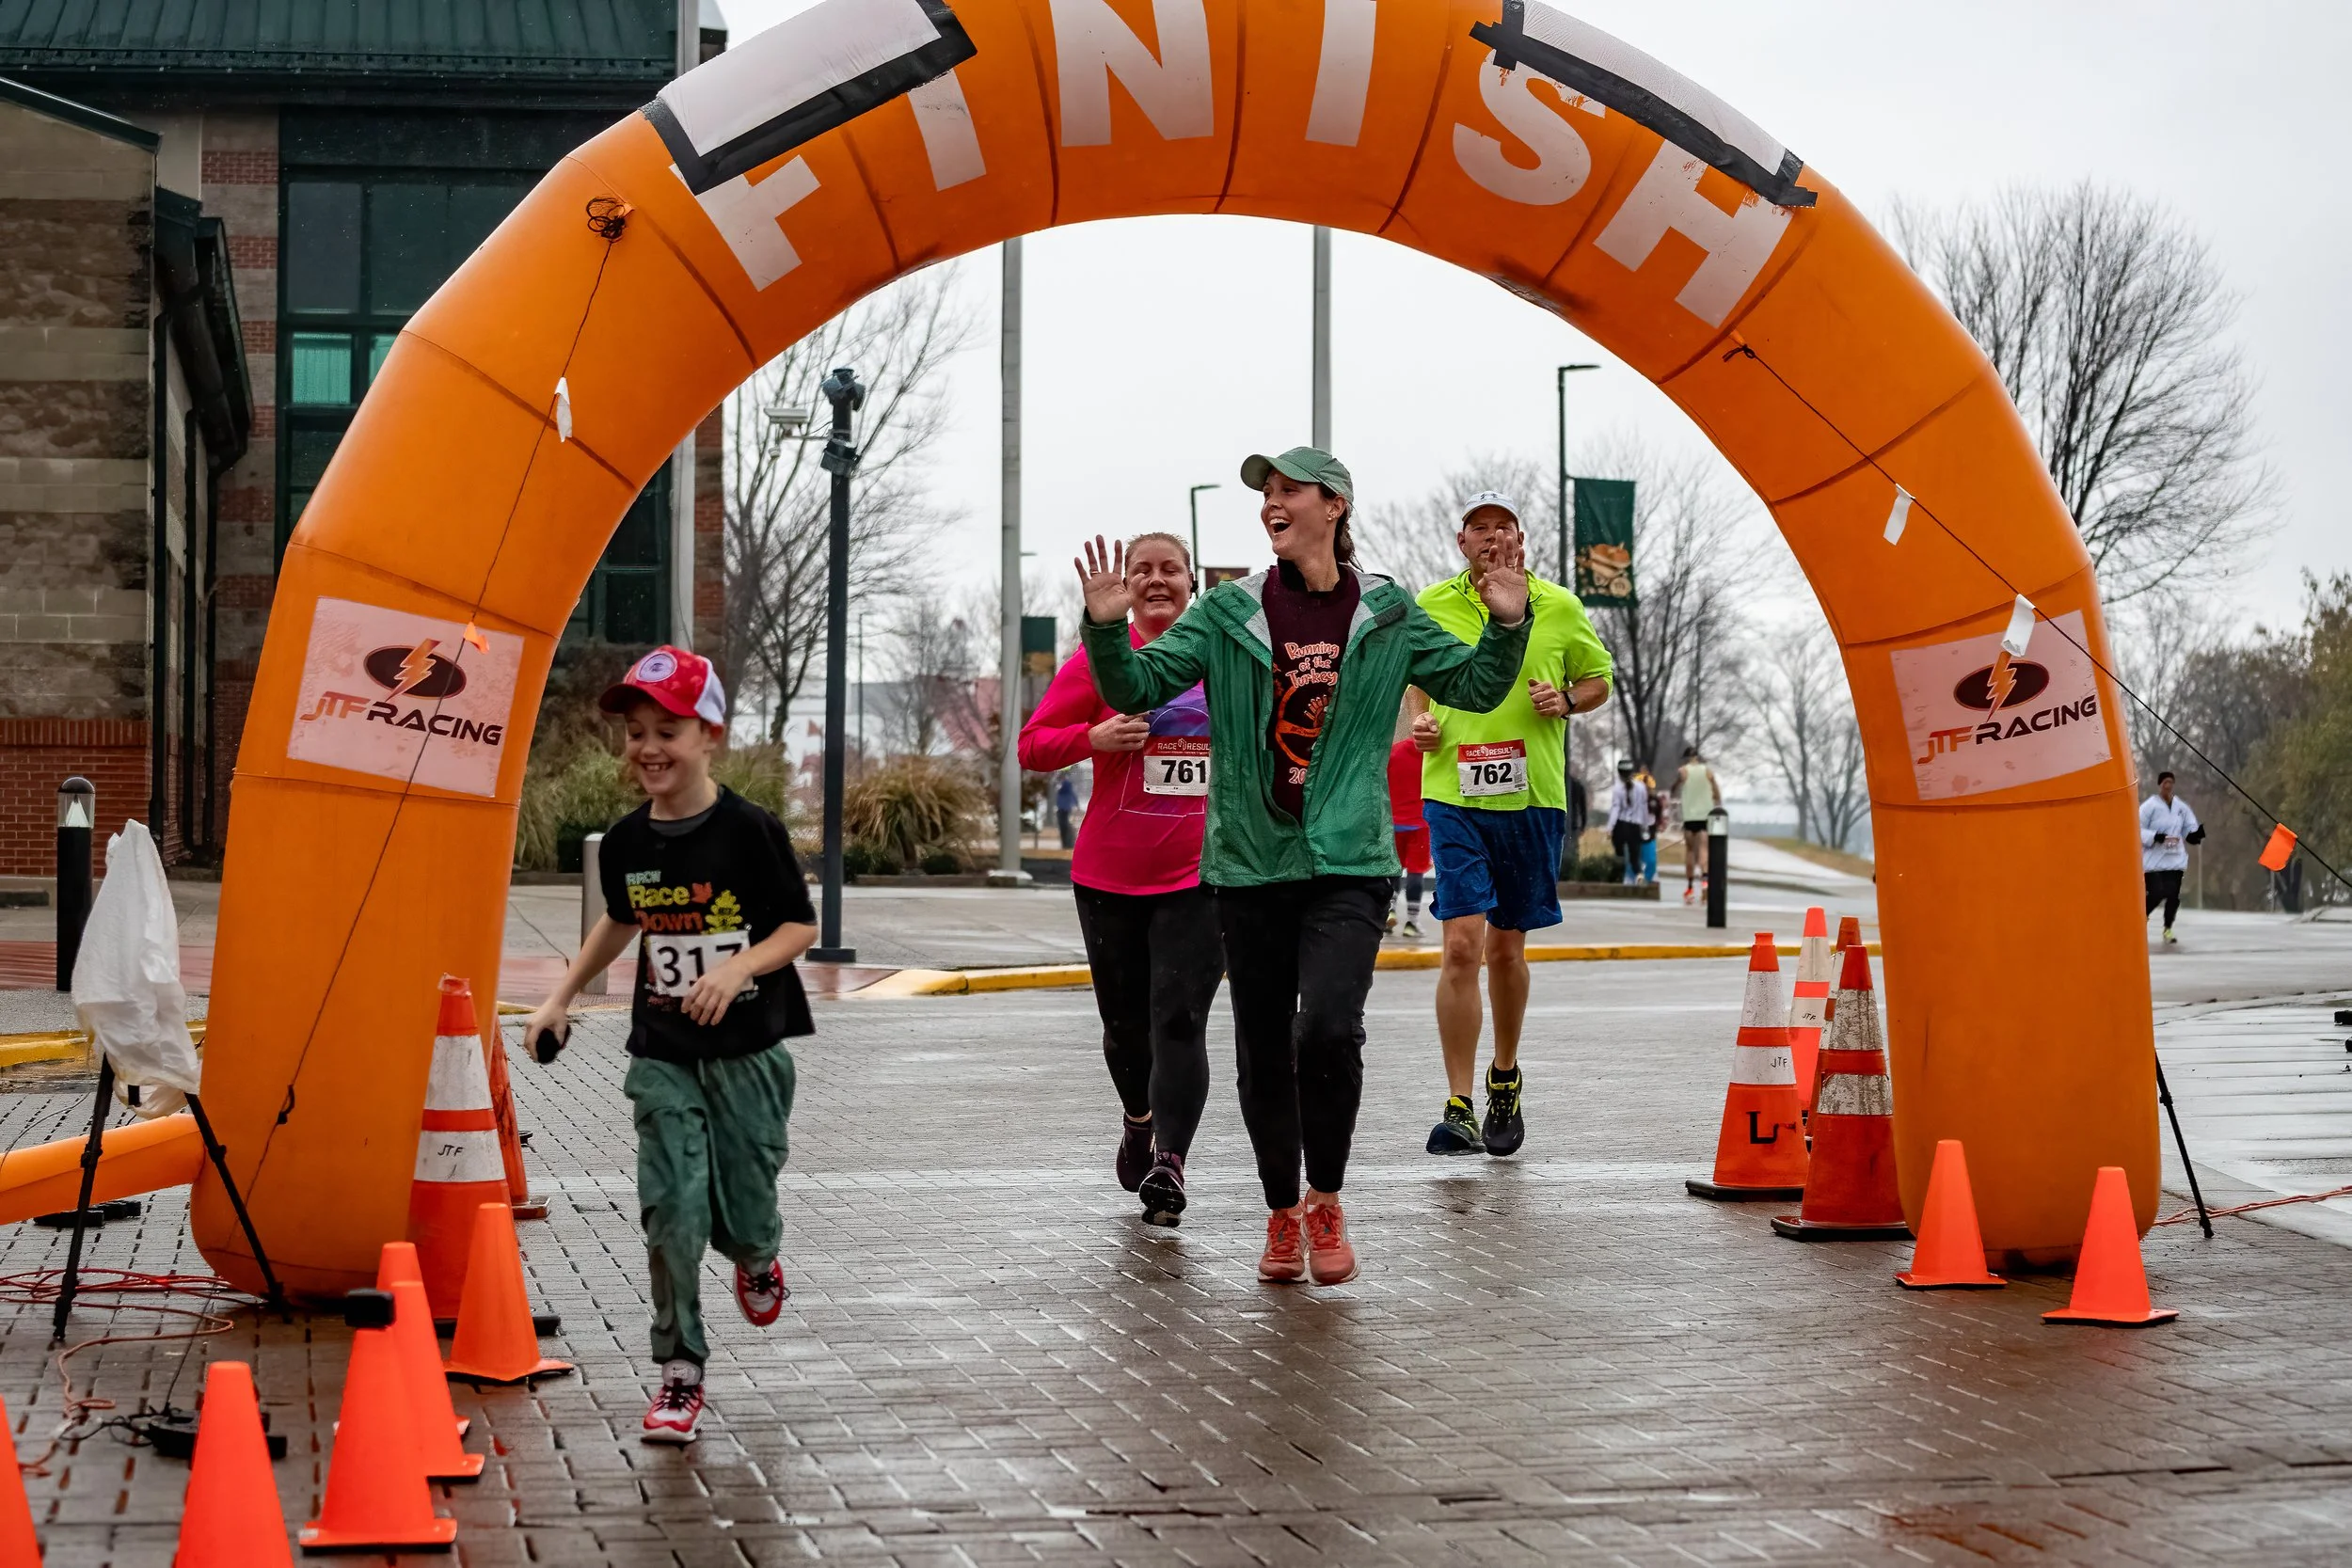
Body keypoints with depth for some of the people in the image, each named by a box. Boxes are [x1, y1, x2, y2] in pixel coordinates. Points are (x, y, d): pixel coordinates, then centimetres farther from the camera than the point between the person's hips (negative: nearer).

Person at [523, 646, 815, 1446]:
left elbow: (801, 925, -8)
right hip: (663, 1055, 3)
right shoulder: (626, 841, 2)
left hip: (748, 1050, -3)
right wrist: (561, 997, 21)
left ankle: (756, 1261, 41)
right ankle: (680, 1372, 2)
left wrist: (738, 968, -24)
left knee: (740, 1212, 3)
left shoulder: (749, 831, -12)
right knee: (671, 1208, -8)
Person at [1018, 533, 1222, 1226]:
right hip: (1110, 876, 1)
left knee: (1179, 1019, -13)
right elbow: (1032, 744, -1)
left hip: (1200, 875, -1)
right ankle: (1139, 1120, 40)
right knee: (1126, 1022, 12)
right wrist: (1095, 736, -19)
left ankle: (1169, 1162, -15)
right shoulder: (1101, 657, -1)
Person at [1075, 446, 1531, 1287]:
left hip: (1348, 861, -2)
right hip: (1250, 862, 2)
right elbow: (1136, 688, 1)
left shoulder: (1386, 614, 5)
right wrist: (1106, 630, -16)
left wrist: (1508, 627, -4)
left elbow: (1475, 686, 13)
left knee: (1329, 1029, -19)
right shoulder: (1229, 612, 3)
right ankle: (1282, 1215, 24)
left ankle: (1326, 1201, 1)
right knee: (1264, 1049, 7)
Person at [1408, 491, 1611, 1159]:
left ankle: (1505, 1078, 35)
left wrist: (1566, 699, -6)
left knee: (1506, 947, 12)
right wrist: (1420, 722, -1)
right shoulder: (1430, 606, 3)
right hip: (1454, 796, -1)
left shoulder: (1559, 608, 3)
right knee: (1462, 945, -13)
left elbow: (1599, 678, 15)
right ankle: (1458, 1109, -11)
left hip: (1532, 798, 1)